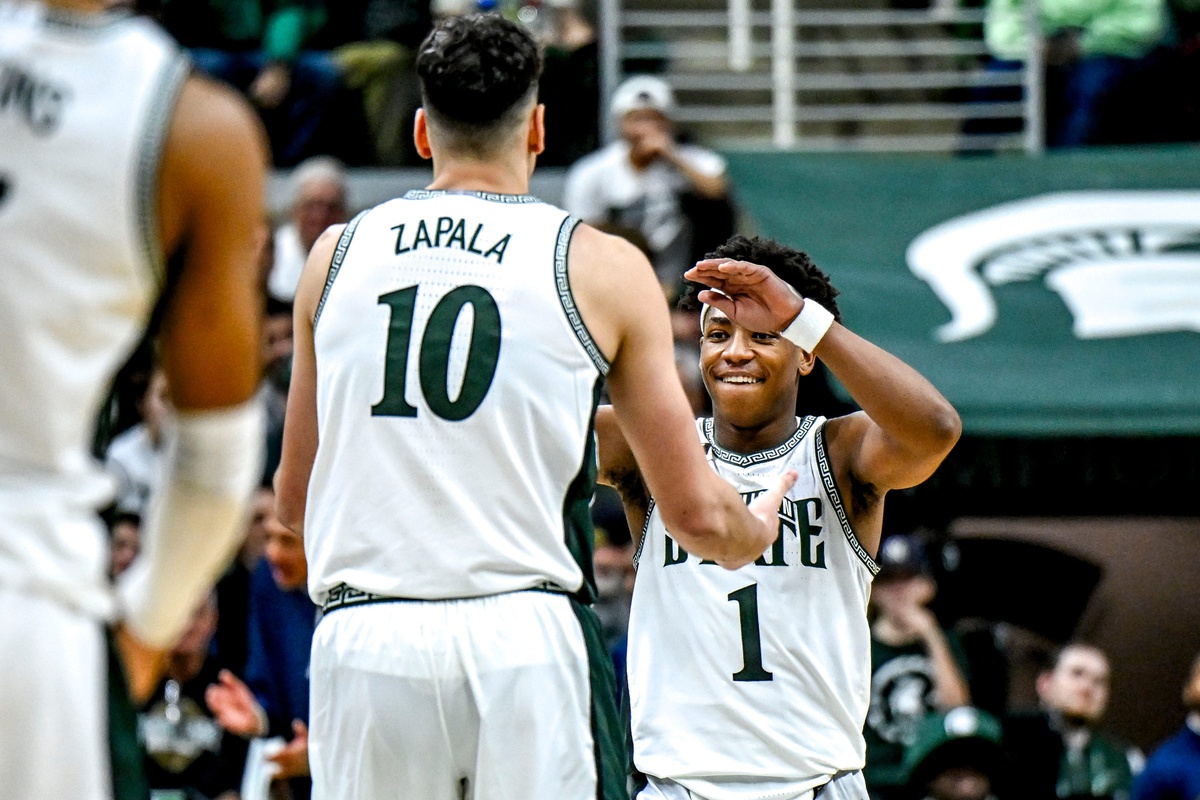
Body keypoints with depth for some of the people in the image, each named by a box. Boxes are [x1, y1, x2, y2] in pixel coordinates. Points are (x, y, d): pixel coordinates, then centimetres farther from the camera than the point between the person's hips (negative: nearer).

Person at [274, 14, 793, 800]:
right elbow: (698, 514, 4)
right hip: (524, 636, -3)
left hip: (362, 644, 3)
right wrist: (756, 531, 27)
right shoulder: (602, 268, 3)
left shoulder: (336, 256, 11)